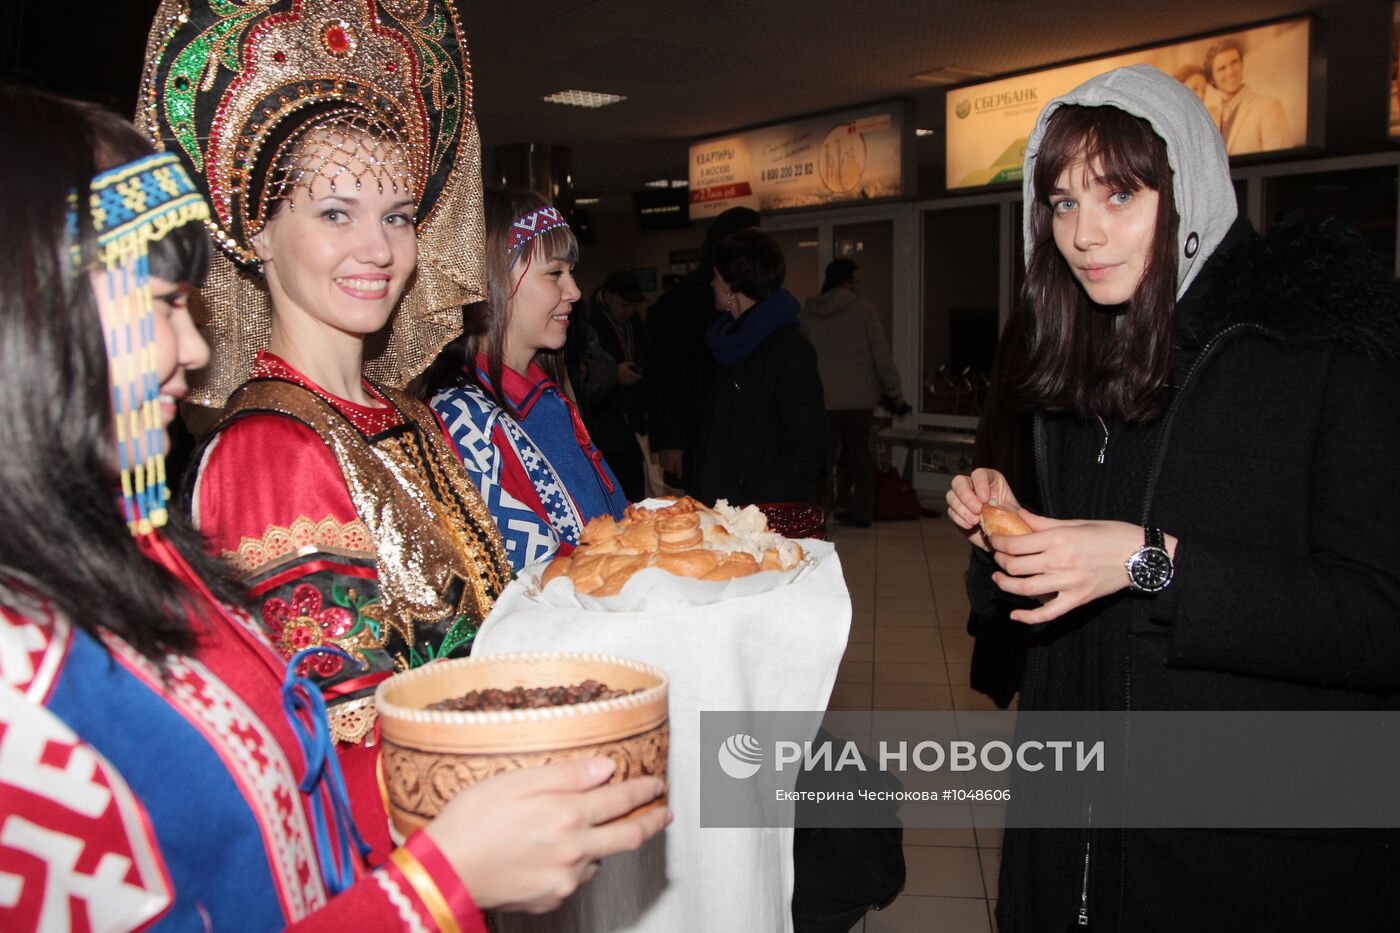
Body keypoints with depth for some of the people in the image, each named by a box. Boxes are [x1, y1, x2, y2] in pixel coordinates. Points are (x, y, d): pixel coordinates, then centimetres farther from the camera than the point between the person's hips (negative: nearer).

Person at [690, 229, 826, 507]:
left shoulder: (790, 350, -12)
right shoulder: (732, 341, 14)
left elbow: (809, 451, -17)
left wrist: (755, 508, -22)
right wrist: (699, 496, 8)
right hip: (720, 513, 7)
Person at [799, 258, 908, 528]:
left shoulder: (808, 313, 2)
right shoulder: (863, 309, -7)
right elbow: (882, 354, -7)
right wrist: (894, 393, 0)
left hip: (822, 398, 1)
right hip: (860, 397, -1)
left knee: (824, 455, 5)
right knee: (860, 453, 10)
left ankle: (819, 512, 0)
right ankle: (861, 511, 15)